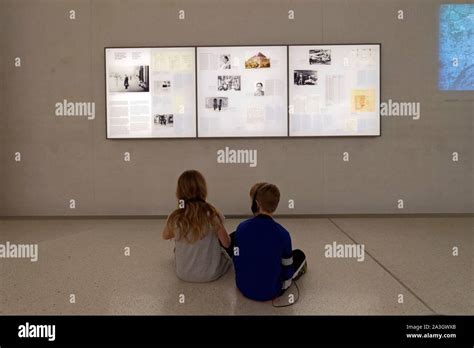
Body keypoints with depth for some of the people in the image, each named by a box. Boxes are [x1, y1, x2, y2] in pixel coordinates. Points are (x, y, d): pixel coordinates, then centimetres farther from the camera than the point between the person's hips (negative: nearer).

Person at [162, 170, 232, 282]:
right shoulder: (212, 214, -19)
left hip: (183, 274, 3)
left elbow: (166, 236, 8)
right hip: (210, 273, -2)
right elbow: (227, 244, -8)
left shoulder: (174, 218, -15)